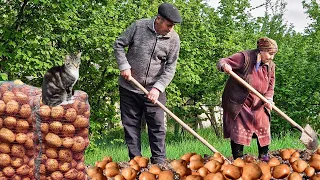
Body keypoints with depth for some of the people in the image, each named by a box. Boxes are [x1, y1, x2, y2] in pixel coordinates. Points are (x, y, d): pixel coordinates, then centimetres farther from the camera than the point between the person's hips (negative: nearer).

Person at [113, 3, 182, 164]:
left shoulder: (174, 39, -7)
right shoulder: (139, 26, -9)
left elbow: (170, 68, -6)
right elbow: (119, 45, 1)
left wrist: (158, 88, -18)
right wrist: (124, 66, -12)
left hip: (154, 90, 0)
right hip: (129, 87, 0)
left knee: (157, 126, 3)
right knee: (130, 125, 6)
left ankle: (159, 161, 12)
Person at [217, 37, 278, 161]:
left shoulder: (270, 66, 1)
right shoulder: (244, 58, -17)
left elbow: (270, 87, 6)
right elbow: (221, 62, -19)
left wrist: (268, 99, -15)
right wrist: (224, 66, -45)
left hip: (258, 104, 5)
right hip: (238, 103, -5)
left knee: (263, 129, 7)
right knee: (239, 130, -5)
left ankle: (264, 158, 22)